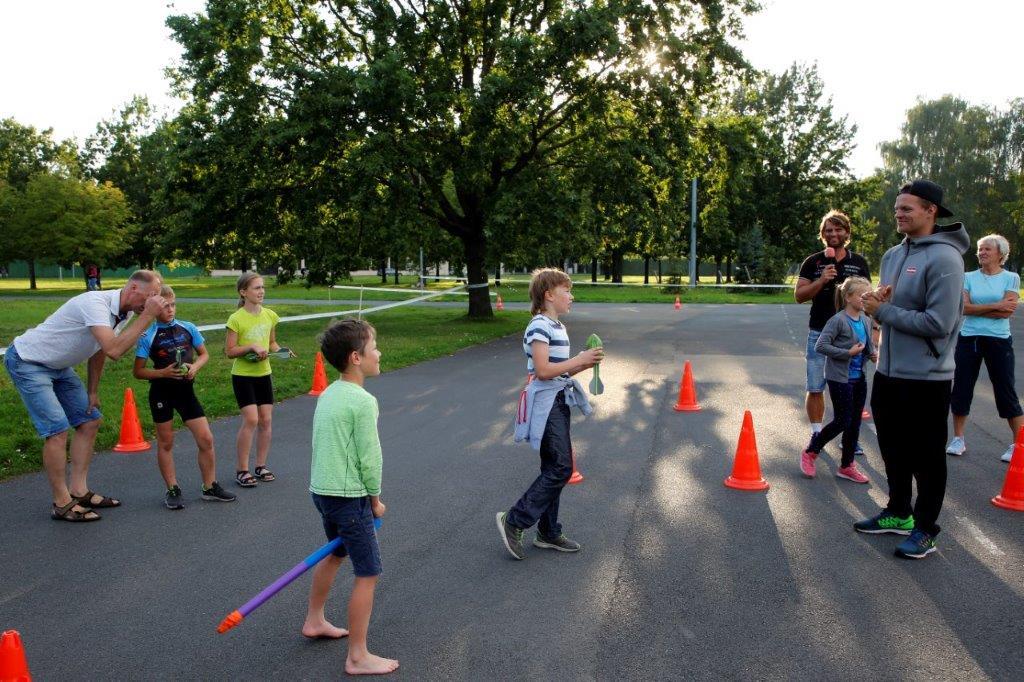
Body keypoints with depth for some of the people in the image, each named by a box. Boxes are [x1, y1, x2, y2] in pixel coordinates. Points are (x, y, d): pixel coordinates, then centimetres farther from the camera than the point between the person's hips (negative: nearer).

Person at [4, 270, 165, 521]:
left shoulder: (123, 313, -2)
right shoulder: (96, 303, -31)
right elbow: (114, 350, -43)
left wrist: (92, 391, 14)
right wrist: (147, 316, -39)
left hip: (58, 366, 10)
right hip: (27, 362, -10)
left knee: (90, 421, 7)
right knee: (58, 430, -13)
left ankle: (78, 491, 14)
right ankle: (62, 504, -1)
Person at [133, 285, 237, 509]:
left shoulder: (188, 328, 0)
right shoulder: (148, 336, -8)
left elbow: (204, 354, 11)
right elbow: (138, 371, -4)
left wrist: (195, 366, -9)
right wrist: (163, 373, -18)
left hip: (186, 390, 3)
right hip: (162, 392, -2)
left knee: (206, 439, 1)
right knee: (166, 442, 8)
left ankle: (210, 487, 15)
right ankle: (173, 490, 21)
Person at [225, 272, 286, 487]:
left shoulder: (270, 315, 4)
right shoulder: (236, 319, -12)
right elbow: (229, 351, -10)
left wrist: (279, 351, -4)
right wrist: (251, 347, -23)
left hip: (264, 374, 5)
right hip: (242, 375, -5)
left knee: (266, 420, 6)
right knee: (251, 420, -12)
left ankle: (261, 466, 20)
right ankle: (242, 470, 2)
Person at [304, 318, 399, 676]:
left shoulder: (328, 393, 7)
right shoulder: (363, 401, -19)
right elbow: (369, 458, -17)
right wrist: (375, 499, -2)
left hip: (322, 489, 10)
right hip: (348, 495, -9)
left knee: (336, 553, 30)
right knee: (367, 574, 1)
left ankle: (314, 621, 46)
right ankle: (358, 658, 9)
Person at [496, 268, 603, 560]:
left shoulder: (558, 327, 15)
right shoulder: (539, 326, -15)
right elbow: (543, 370, -23)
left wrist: (584, 363, 5)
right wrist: (580, 360, -16)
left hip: (559, 402, 10)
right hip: (546, 405, -10)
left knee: (554, 470, 12)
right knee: (560, 469, -10)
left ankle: (549, 533, 22)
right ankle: (514, 521, -1)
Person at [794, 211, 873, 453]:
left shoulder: (859, 262, 8)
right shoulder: (813, 262, 4)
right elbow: (799, 295, -2)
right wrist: (821, 280, -18)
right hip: (819, 333, 0)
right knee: (815, 388, 3)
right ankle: (817, 434, 15)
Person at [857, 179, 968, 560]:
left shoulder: (944, 258, -16)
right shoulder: (893, 255, 10)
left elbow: (938, 323, -23)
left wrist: (883, 311, -16)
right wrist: (878, 303, -5)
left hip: (926, 377, -8)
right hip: (889, 372, 8)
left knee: (926, 457, 5)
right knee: (894, 449, 19)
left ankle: (925, 530, 19)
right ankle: (898, 513, 36)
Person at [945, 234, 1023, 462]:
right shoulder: (969, 277, 4)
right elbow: (964, 308, -8)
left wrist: (976, 309, -10)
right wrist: (995, 306, -13)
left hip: (998, 341, -2)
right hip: (968, 339, 2)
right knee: (961, 389, 6)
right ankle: (958, 439, 20)